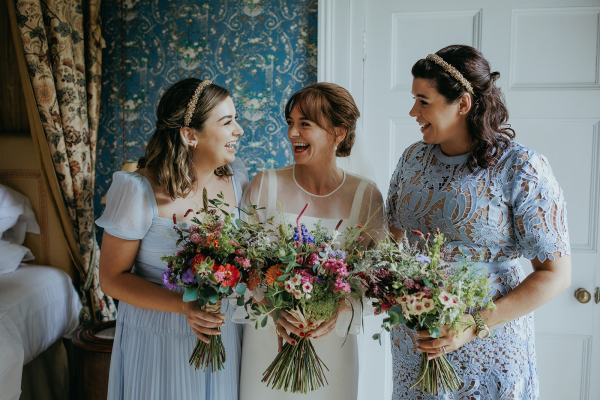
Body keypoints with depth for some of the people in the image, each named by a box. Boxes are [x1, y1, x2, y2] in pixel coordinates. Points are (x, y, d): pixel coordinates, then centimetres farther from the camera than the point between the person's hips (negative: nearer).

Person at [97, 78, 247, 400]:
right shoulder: (139, 192, -20)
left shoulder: (236, 177, -6)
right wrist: (183, 306, -25)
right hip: (159, 339, -4)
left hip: (224, 332, 5)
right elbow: (112, 279, -13)